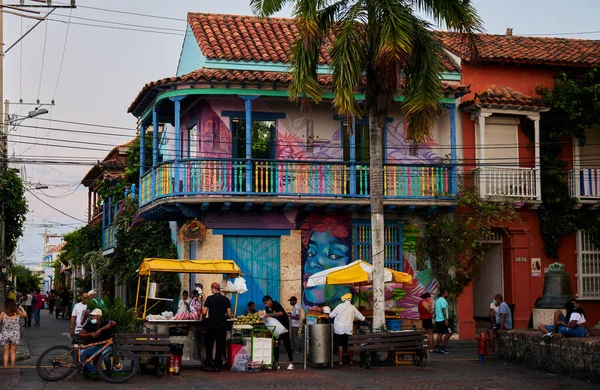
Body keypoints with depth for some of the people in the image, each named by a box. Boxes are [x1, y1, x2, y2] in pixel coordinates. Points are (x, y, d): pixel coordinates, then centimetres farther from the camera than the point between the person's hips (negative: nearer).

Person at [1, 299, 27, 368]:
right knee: (13, 352, 14)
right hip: (15, 335, 1)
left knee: (6, 353, 13)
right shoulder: (17, 313, -10)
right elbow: (25, 315, 9)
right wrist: (21, 308, 24)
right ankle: (12, 367, 18)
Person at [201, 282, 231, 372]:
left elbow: (204, 312, -10)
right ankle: (217, 366, 6)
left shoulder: (209, 299, -6)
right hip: (222, 326, 1)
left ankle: (208, 366, 8)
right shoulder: (226, 299, 0)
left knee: (209, 346, 10)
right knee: (220, 346, 7)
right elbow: (229, 314, -3)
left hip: (211, 325, -1)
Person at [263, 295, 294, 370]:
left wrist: (270, 315, -39)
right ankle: (276, 363, 8)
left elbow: (281, 313, -36)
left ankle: (291, 363, -5)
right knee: (275, 345, 3)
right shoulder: (267, 308, 2)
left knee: (287, 344, -7)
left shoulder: (276, 304, -18)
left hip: (284, 326, -7)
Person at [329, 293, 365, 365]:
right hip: (349, 330, 3)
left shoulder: (340, 306, -7)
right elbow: (361, 317, 11)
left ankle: (340, 361, 1)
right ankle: (351, 360, 15)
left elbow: (331, 315, -2)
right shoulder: (353, 308, 2)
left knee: (340, 345, 3)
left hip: (339, 329, -2)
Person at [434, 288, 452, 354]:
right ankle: (441, 346, -9)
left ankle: (439, 348, 7)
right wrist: (446, 320, -21)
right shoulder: (443, 300, -12)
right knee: (449, 333, -5)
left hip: (438, 320, 9)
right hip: (443, 320, -9)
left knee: (440, 334, 8)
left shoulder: (438, 300, 18)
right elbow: (443, 310, -19)